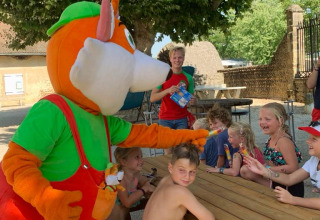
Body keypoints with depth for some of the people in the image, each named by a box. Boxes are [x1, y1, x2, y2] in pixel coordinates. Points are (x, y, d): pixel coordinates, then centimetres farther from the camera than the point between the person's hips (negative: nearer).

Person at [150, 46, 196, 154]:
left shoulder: (188, 77, 3)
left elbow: (191, 98, 11)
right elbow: (152, 98, -9)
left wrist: (192, 101, -13)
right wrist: (167, 91, -24)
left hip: (182, 119, 2)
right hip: (165, 119, -2)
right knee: (168, 149, -1)